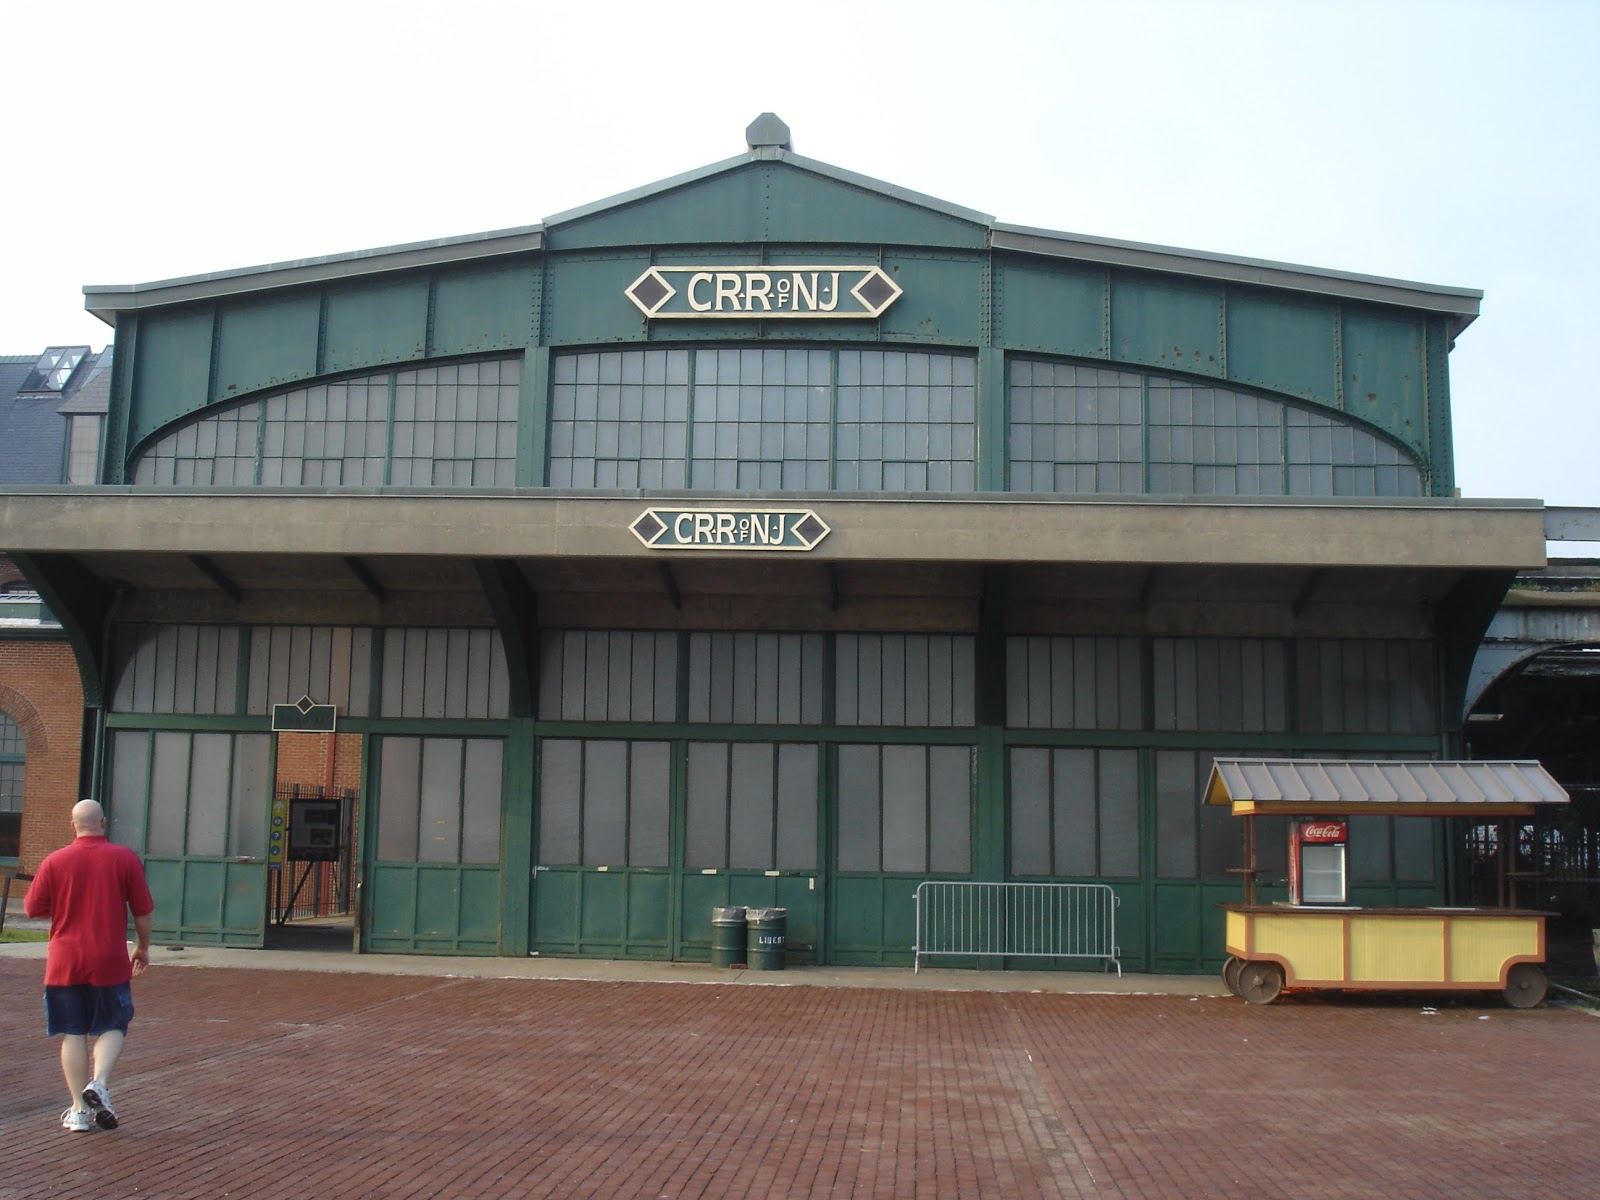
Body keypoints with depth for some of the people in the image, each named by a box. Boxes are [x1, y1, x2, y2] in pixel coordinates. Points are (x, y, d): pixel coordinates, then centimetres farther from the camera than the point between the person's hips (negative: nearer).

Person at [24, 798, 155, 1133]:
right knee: (112, 1028, 13)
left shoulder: (54, 861, -3)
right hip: (110, 962, -1)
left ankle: (79, 1110, 8)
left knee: (73, 1034, 8)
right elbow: (143, 911, 0)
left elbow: (32, 908, 4)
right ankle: (99, 1083, -10)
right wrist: (143, 948, 14)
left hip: (64, 962, 1)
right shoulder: (125, 858, -3)